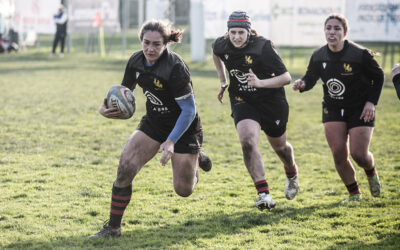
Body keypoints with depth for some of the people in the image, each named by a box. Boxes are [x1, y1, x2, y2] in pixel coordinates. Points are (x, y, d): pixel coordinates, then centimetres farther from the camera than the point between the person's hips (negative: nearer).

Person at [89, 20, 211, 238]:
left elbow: (189, 109, -25)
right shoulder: (136, 61, -10)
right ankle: (113, 227, -6)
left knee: (183, 190, 2)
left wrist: (171, 141, -31)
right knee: (125, 167, -17)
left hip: (183, 128, -5)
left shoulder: (175, 67, -28)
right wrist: (106, 107, -14)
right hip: (153, 123, 5)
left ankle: (196, 159, 38)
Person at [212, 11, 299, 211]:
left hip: (271, 102, -2)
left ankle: (292, 174, 52)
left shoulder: (263, 47, -23)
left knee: (279, 146, 17)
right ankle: (263, 194, -21)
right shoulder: (222, 45, -9)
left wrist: (260, 83, -38)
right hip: (242, 102, 2)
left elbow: (286, 77, -24)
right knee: (247, 142, -23)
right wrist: (223, 81, 14)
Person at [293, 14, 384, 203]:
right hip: (333, 109, 3)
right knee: (339, 154, -6)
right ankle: (354, 193, 15)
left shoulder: (360, 54, -16)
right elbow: (311, 77, 9)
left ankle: (372, 174, 27)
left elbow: (378, 76, -2)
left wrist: (371, 101, -11)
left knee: (359, 154, -11)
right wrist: (302, 84, -15)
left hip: (360, 110, -3)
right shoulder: (318, 56, -6)